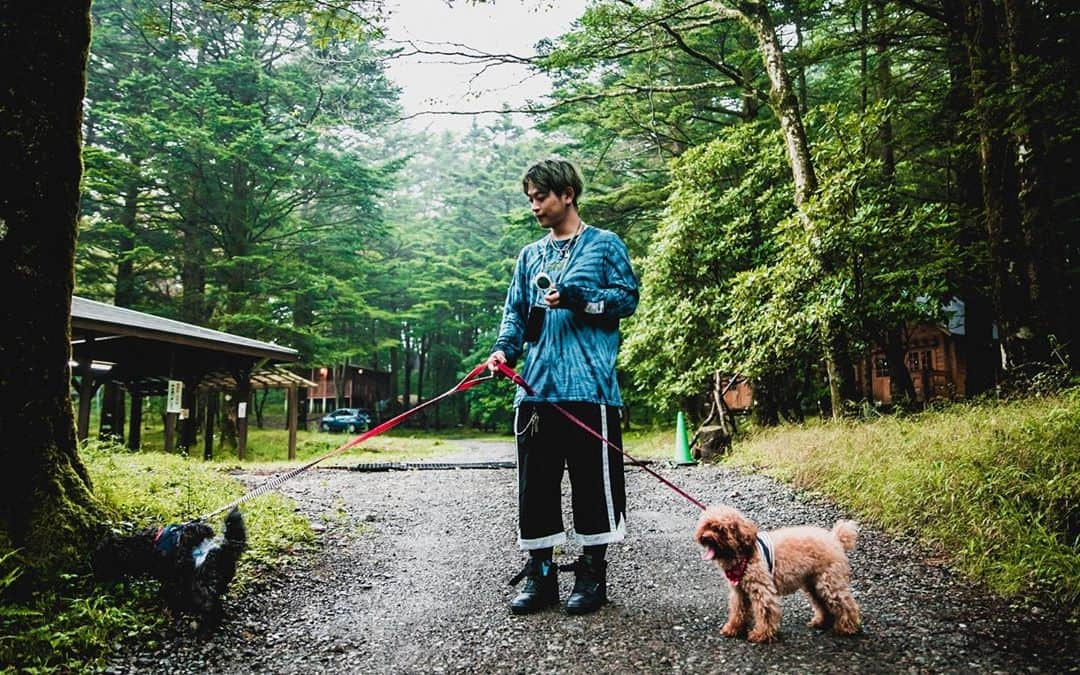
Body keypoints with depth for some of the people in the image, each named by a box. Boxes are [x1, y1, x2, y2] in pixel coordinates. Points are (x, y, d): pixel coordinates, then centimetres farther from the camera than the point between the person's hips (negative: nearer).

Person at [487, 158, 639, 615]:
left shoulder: (604, 244, 7)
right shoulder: (530, 255, 21)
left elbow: (628, 299, -1)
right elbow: (516, 312, 18)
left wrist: (577, 297, -15)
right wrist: (505, 348, -1)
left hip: (589, 385, -4)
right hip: (536, 387, 5)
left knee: (592, 481, 1)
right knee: (535, 483, 6)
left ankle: (592, 573, 14)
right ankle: (540, 574, 17)